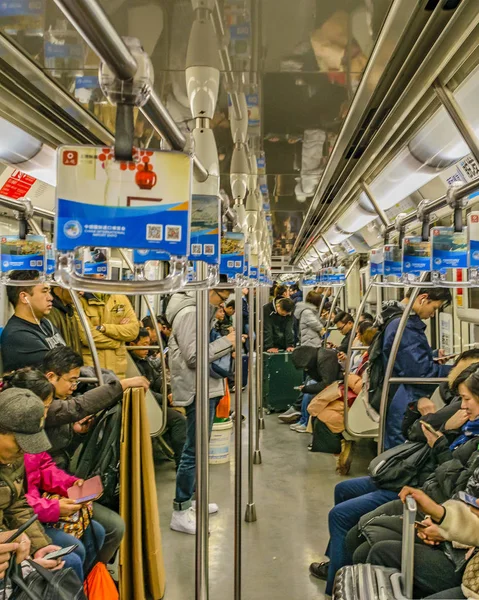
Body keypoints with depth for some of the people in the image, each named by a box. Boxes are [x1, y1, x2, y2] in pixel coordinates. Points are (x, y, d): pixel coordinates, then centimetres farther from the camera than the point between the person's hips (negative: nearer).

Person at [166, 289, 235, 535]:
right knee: (194, 451, -5)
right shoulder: (189, 313, -17)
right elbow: (193, 356, -22)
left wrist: (226, 345, 7)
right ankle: (180, 513, 5)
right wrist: (227, 342, -18)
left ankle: (188, 500, 31)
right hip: (198, 390, -10)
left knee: (197, 448, 18)